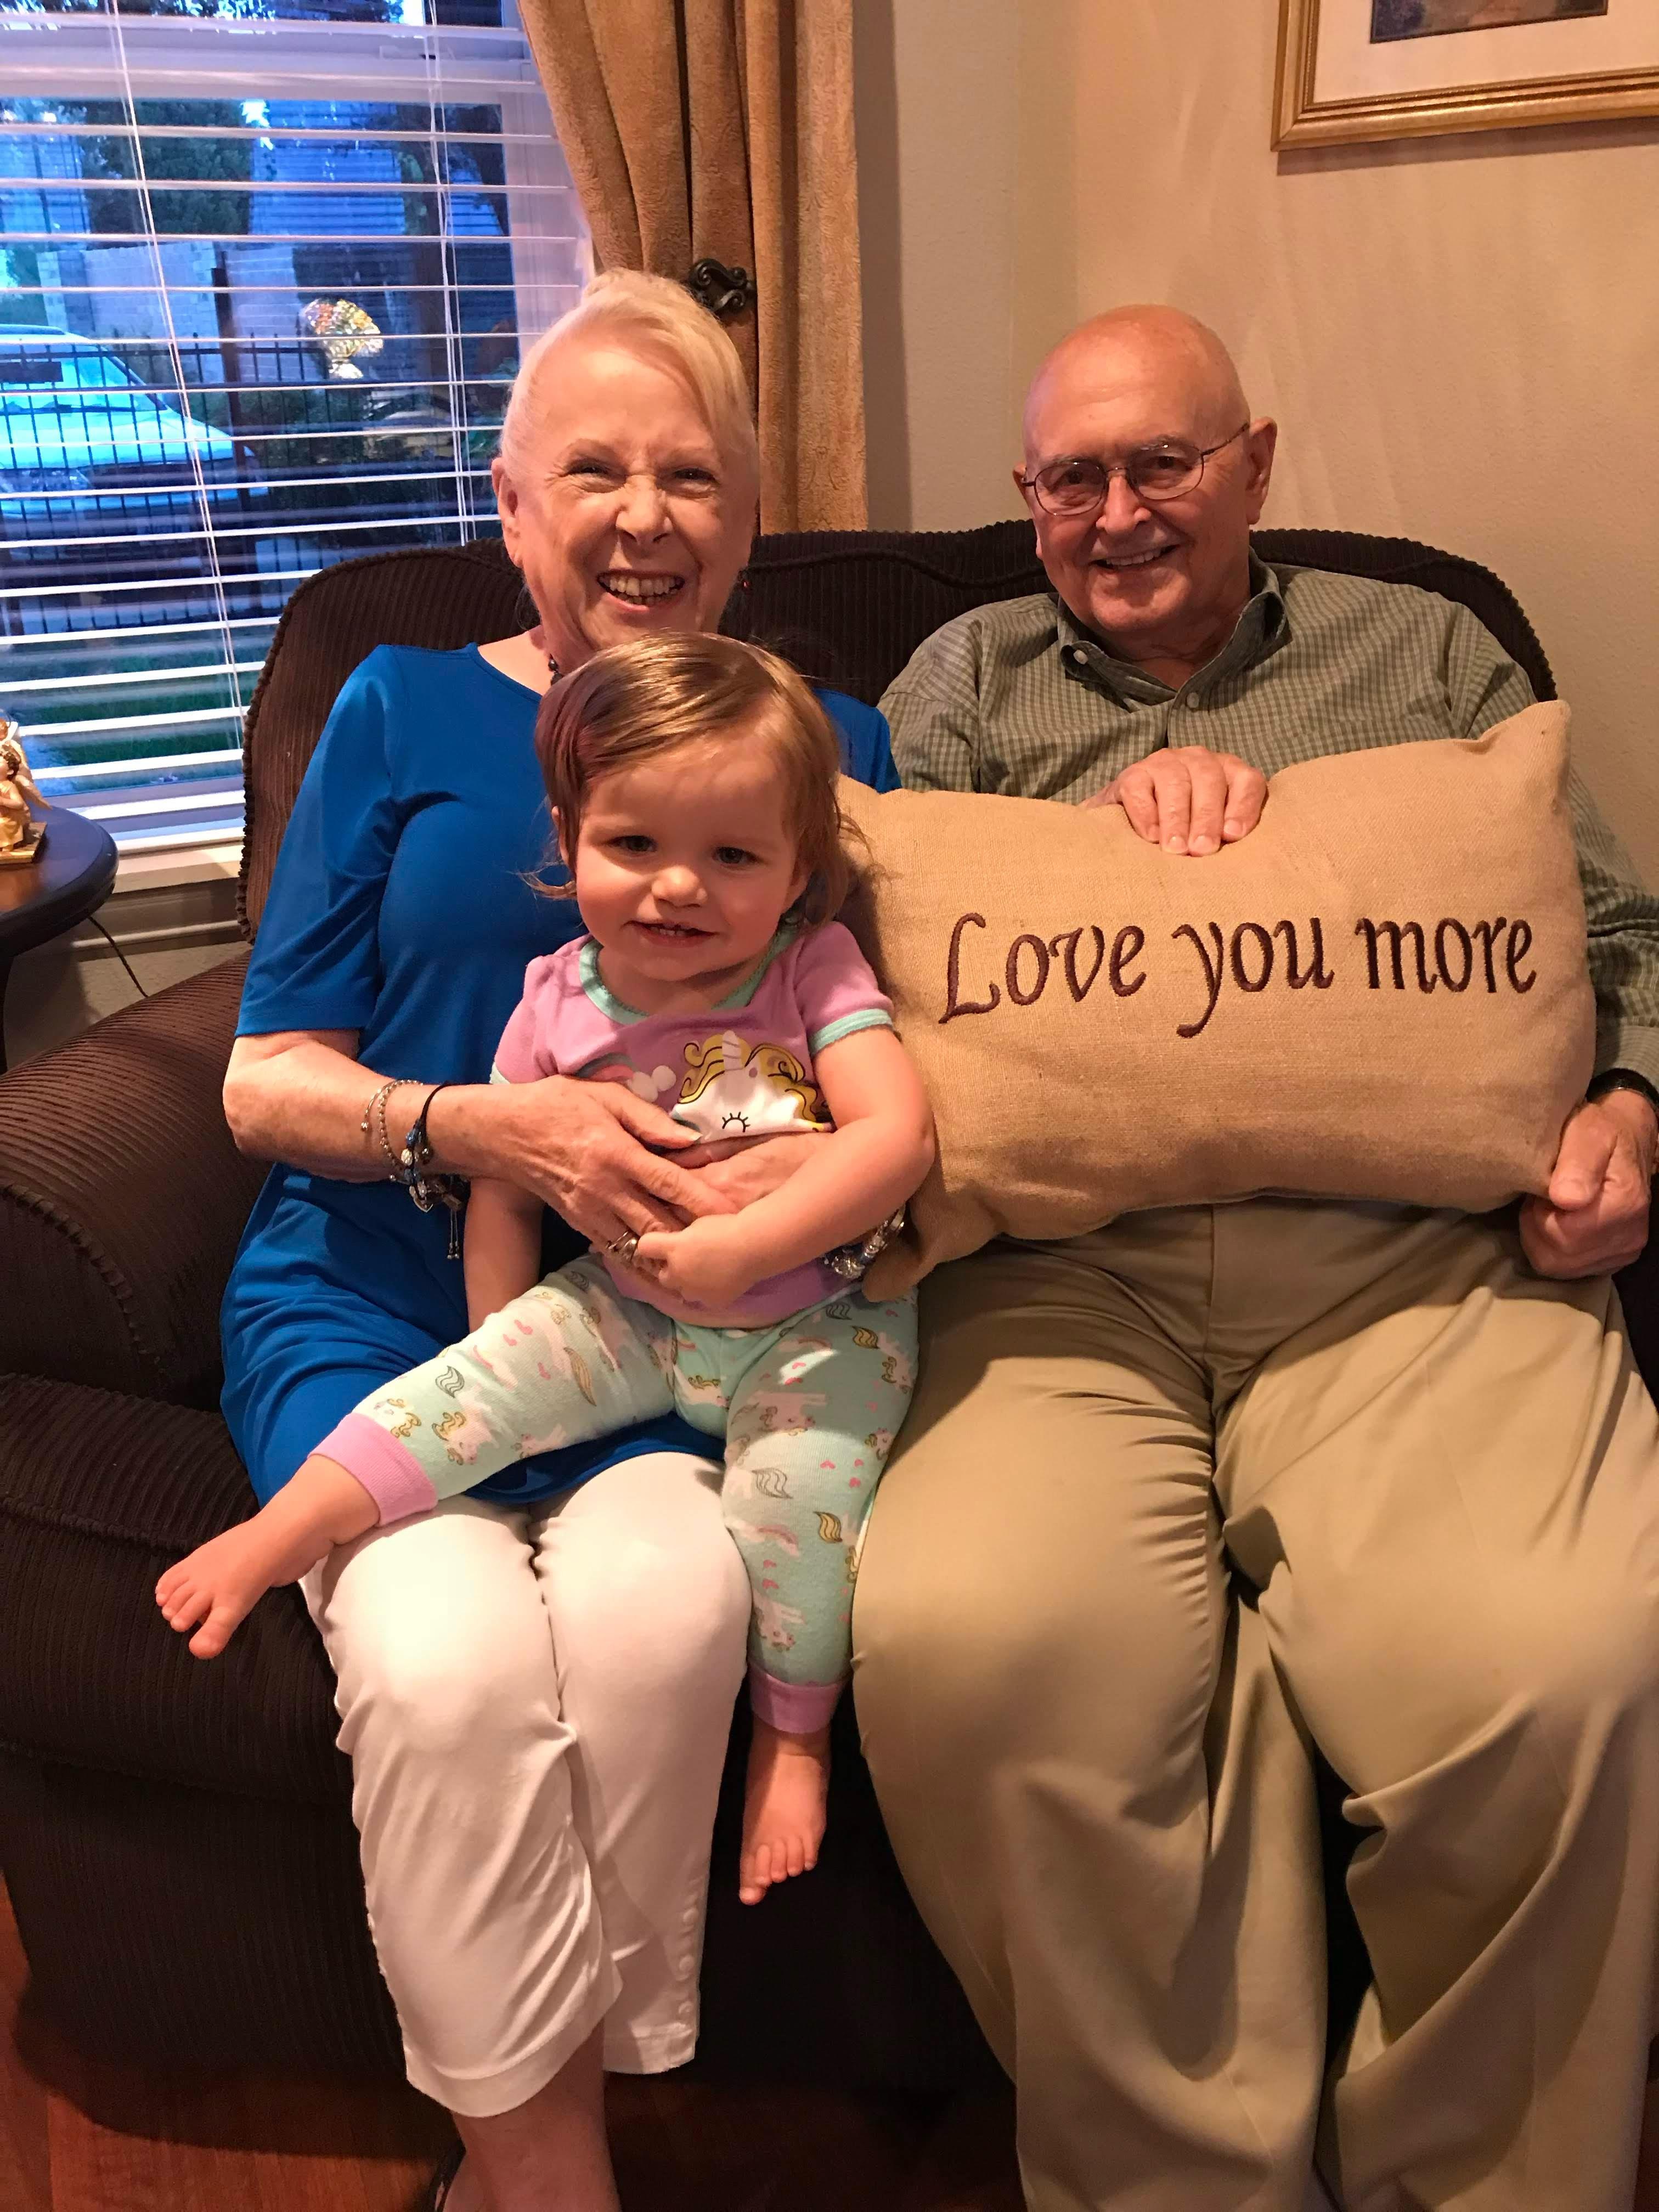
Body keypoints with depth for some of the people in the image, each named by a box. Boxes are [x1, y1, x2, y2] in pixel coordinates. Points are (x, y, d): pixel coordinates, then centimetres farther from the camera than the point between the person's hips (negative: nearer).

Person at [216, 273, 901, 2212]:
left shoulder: (823, 743, 12)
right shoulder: (403, 712, 9)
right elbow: (263, 1079, 5)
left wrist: (834, 1164, -16)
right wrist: (486, 1128, -15)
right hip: (376, 1289, 0)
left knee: (661, 1601, -30)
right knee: (445, 1651, -28)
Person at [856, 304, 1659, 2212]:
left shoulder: (1424, 652, 27)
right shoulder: (967, 674, 28)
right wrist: (1115, 815, 3)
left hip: (1410, 1252, 1)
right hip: (1058, 1277, 0)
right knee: (959, 1644, -31)